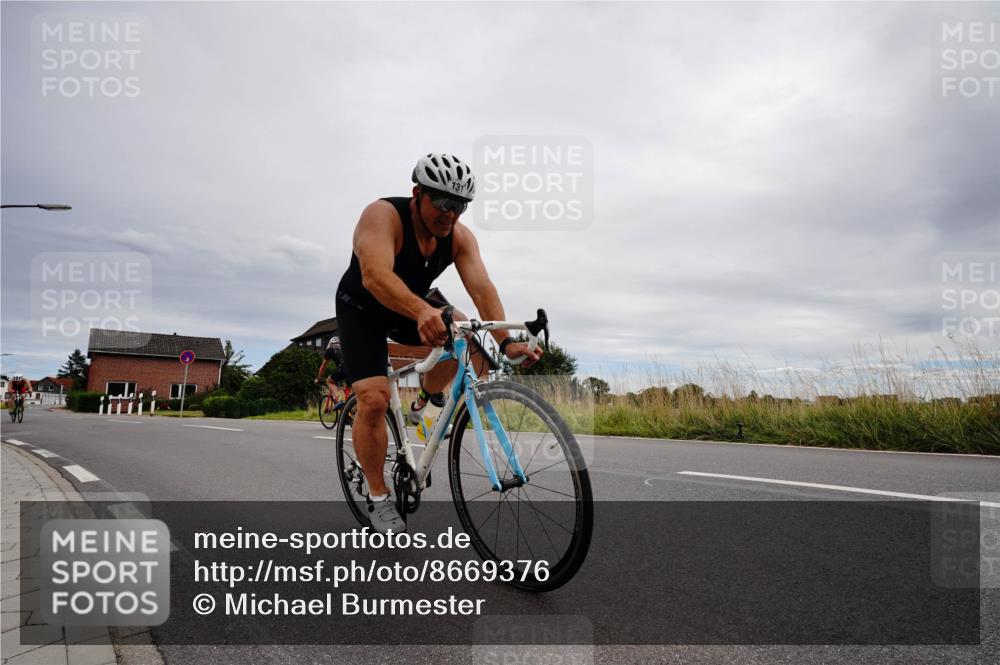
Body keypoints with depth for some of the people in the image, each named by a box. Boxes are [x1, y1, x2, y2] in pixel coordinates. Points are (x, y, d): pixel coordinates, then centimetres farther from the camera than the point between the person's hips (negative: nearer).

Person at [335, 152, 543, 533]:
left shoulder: (459, 236, -15)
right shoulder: (383, 216, -30)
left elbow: (481, 288, -27)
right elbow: (374, 275, -47)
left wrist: (506, 341, -42)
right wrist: (423, 312, -64)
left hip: (415, 308, 5)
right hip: (361, 309, -4)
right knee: (374, 400, -19)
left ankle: (426, 398, 7)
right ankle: (378, 497, 1)